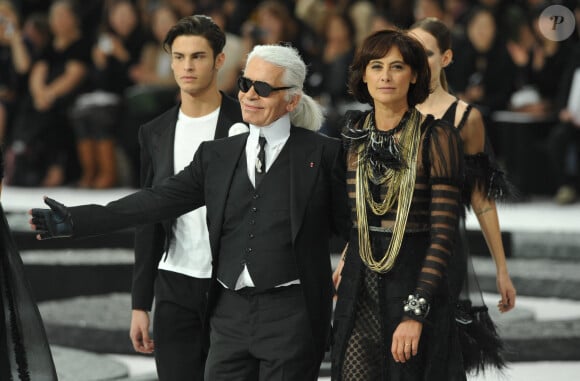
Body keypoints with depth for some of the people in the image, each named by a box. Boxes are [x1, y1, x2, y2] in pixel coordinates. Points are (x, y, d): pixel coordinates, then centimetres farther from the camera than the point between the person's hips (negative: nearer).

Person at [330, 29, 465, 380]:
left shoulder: (437, 137, -8)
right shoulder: (352, 133, 7)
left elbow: (444, 233, -13)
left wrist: (416, 312, -18)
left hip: (414, 285, -4)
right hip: (358, 286, 4)